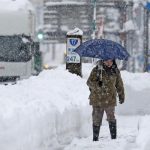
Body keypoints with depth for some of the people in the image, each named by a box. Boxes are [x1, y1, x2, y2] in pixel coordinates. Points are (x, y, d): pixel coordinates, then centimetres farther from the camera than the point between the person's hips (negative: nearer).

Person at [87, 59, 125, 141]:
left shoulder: (115, 71, 5)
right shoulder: (96, 70, -4)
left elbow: (119, 84, 17)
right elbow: (89, 82, -8)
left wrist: (121, 95, 21)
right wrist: (97, 84, -27)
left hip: (110, 100, 2)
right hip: (97, 100, -2)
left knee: (111, 119, 5)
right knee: (97, 120, 3)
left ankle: (114, 137, 14)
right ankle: (95, 138, 12)